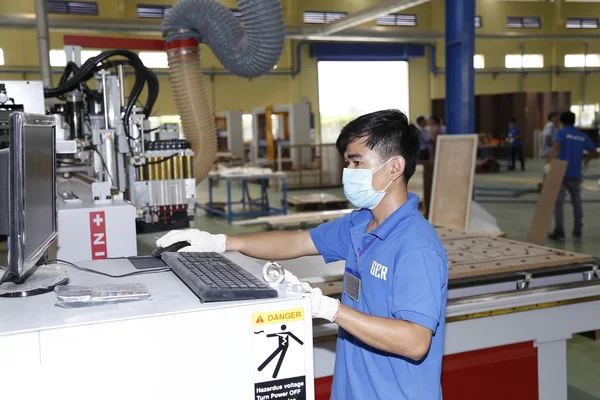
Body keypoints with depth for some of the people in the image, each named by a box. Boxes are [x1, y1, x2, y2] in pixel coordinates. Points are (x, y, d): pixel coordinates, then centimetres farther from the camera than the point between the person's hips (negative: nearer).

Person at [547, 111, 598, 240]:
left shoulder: (561, 132, -3)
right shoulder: (582, 136, 10)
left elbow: (556, 146, -22)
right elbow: (595, 152, 13)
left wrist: (549, 162, -32)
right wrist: (585, 160, 32)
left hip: (561, 173, -4)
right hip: (576, 175, 4)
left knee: (558, 202, -3)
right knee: (576, 202, 18)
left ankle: (559, 230, -10)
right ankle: (577, 230, 24)